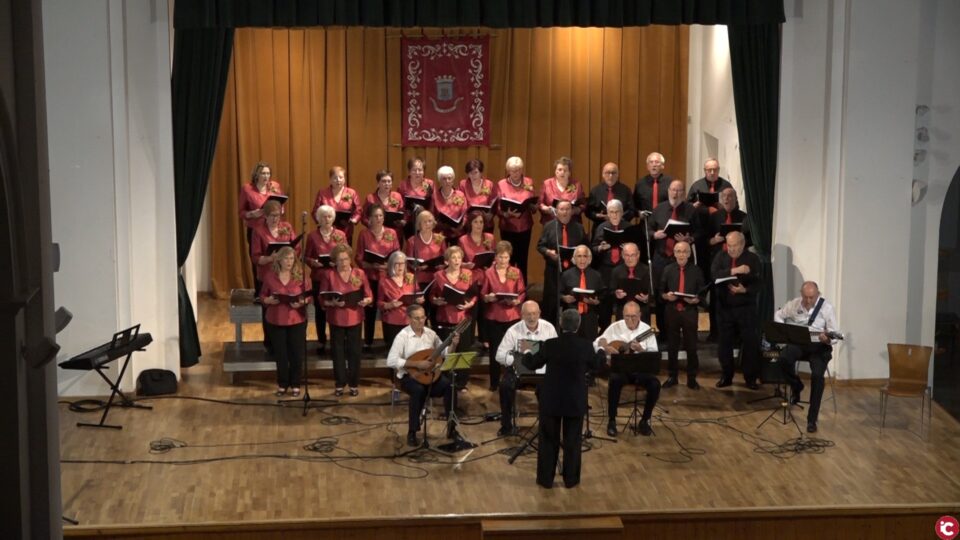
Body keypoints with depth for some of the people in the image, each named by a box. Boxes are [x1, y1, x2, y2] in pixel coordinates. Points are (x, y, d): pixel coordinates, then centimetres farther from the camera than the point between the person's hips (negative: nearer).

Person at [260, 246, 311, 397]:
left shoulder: (301, 274, -4)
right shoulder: (269, 275, -2)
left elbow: (309, 296, 0)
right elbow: (262, 295, 5)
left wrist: (301, 302, -20)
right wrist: (269, 300, -16)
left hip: (297, 320, -1)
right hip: (275, 320, 1)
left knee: (297, 354, 3)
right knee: (280, 354, 8)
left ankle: (295, 384, 18)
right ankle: (282, 384, 22)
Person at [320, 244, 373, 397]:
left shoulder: (359, 273, -1)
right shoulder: (329, 275, -4)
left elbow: (369, 295, 2)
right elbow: (323, 299, -3)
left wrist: (365, 301, -21)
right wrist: (333, 303, -23)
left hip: (354, 318, 0)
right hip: (336, 319, 0)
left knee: (354, 351, 6)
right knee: (338, 351, 6)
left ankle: (354, 384, 17)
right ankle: (339, 384, 17)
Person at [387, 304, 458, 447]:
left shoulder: (430, 333, 5)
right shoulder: (402, 336, -12)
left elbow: (444, 353, 14)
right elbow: (391, 361, -20)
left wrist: (453, 345, -7)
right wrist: (417, 364, -24)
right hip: (409, 376, -5)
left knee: (449, 385, -23)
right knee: (419, 390, -37)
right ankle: (412, 433, -25)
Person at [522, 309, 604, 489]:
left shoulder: (550, 345, -14)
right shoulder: (586, 345, -12)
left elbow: (533, 364, 1)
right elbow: (595, 365, 7)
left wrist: (525, 353, 23)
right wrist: (602, 351, 28)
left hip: (551, 400, 0)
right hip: (576, 400, 0)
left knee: (548, 440, 11)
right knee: (572, 441, 12)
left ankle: (546, 479, 17)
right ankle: (570, 479, 18)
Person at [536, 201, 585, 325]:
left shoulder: (579, 228, 8)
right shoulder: (549, 226, 2)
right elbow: (540, 245, 3)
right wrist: (548, 252, -17)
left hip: (574, 269, 2)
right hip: (554, 269, -2)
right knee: (551, 299, 1)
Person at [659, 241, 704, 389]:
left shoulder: (696, 270, 2)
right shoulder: (668, 269, 5)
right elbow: (661, 291, 8)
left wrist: (695, 300, -18)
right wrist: (666, 296, -14)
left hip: (689, 311, -1)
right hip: (671, 311, 1)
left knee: (691, 346, 3)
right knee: (672, 346, 8)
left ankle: (692, 378, 11)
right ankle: (672, 377, 18)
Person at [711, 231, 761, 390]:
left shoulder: (753, 259, -1)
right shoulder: (721, 257, 4)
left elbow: (757, 284, -7)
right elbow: (714, 274, -14)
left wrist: (744, 290, -25)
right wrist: (734, 271, -25)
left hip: (746, 307, -2)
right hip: (725, 307, 2)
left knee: (750, 343, -1)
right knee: (725, 343, 6)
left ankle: (750, 378, 7)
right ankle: (726, 376, 17)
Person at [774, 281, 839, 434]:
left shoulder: (827, 308, -9)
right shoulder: (794, 304, 1)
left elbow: (834, 334, -11)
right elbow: (778, 315, 17)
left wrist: (827, 338, -36)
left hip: (819, 346, -3)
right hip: (798, 342, 3)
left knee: (817, 375, -29)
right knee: (784, 358, -32)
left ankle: (812, 419, -18)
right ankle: (796, 387, 2)